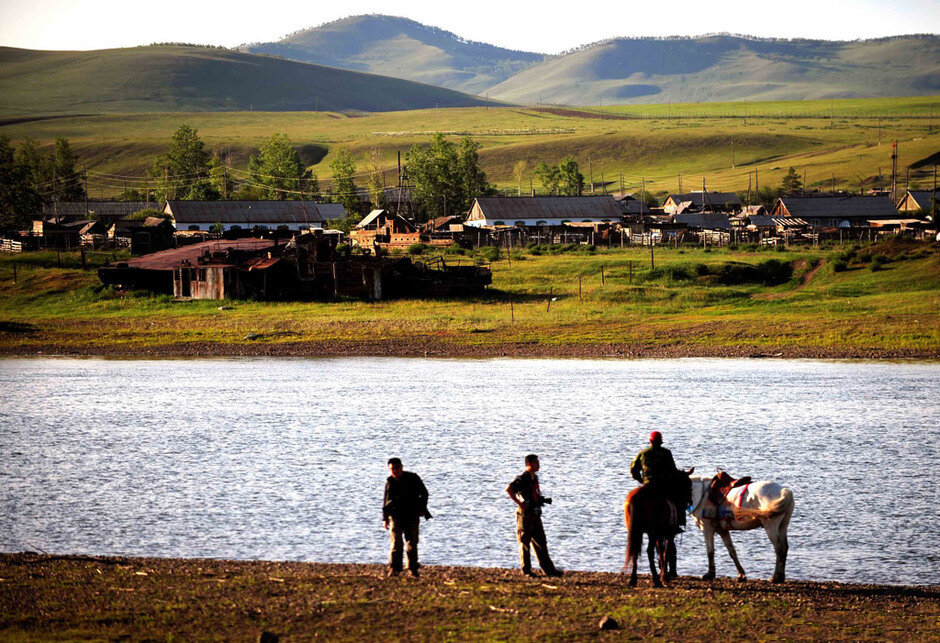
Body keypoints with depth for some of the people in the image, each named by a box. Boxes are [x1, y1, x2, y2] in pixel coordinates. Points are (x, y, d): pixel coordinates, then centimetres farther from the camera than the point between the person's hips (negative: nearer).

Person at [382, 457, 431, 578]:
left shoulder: (413, 478, 1)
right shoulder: (390, 482, 3)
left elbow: (424, 493, 10)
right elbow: (386, 501, 10)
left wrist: (422, 508, -2)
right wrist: (385, 518, 6)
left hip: (412, 516, 0)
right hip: (396, 517, 0)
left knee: (412, 543, 4)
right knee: (396, 543, -12)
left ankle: (413, 570, 12)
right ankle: (393, 569, -13)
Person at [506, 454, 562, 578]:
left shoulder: (534, 477, 15)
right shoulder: (522, 478, -13)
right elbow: (509, 489, -25)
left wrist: (543, 500, 10)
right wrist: (519, 503, -23)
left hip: (535, 514, 9)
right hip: (525, 514, -9)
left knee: (541, 543, 9)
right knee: (525, 543, 0)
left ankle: (549, 569, 12)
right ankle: (526, 571, 5)